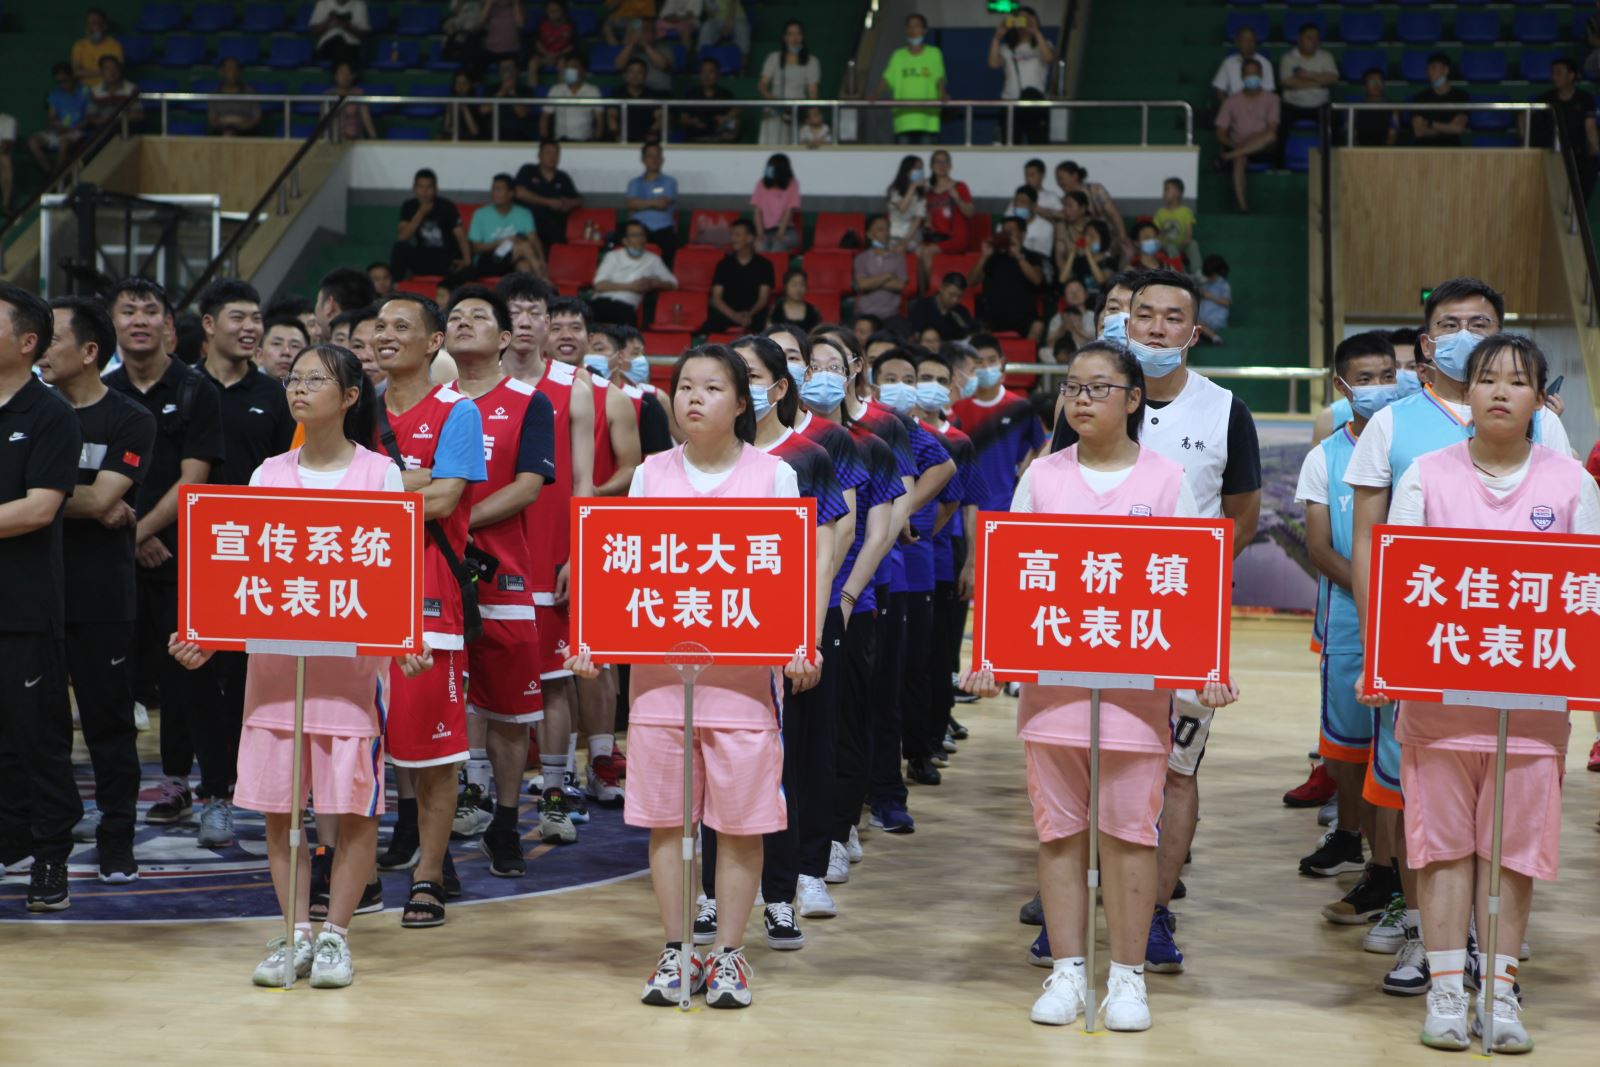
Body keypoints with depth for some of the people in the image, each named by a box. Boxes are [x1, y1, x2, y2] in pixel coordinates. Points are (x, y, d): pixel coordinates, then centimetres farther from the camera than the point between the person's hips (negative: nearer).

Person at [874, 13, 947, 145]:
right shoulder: (898, 56, 14)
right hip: (904, 118, 2)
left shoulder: (934, 53, 8)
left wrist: (942, 94, -23)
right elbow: (887, 79, 6)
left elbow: (939, 77, -2)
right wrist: (875, 94, -12)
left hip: (927, 118, -2)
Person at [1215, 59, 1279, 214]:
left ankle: (1227, 156, -34)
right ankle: (1241, 204, -45)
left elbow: (1272, 131, -6)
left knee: (1271, 136, -36)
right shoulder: (1231, 102, 6)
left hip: (1262, 148, 0)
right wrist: (1234, 144, -18)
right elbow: (1220, 134, 3)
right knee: (1239, 160, -38)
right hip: (1237, 147, 0)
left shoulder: (1271, 99, 5)